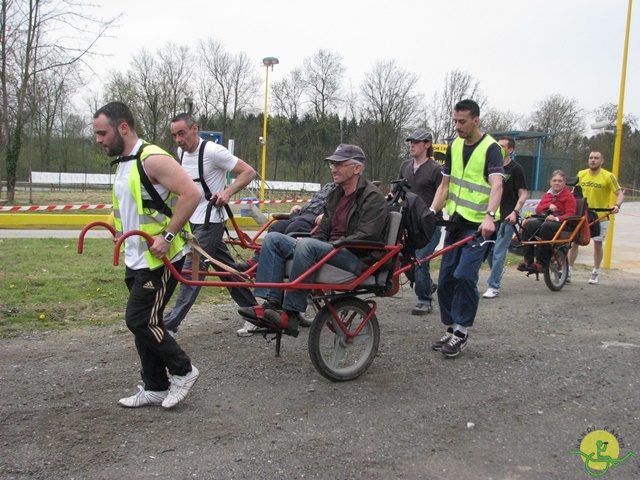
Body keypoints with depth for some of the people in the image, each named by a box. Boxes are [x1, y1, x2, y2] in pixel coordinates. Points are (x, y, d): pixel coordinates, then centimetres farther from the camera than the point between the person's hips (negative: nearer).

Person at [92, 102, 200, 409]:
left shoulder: (152, 159, -17)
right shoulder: (123, 163, 13)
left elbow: (191, 194, -25)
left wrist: (167, 236, -26)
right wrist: (119, 231, 17)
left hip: (160, 260, -10)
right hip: (136, 260, 10)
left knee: (140, 320, -9)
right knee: (143, 322, 12)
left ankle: (182, 371, 10)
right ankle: (155, 388, 23)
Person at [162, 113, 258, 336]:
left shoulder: (212, 151, -17)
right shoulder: (182, 152, 8)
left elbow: (249, 172, -17)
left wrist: (227, 192, -27)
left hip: (210, 221, -9)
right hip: (192, 219, 9)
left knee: (192, 270, -10)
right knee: (226, 267, 13)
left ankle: (170, 325, -7)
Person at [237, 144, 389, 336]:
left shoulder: (373, 198, -5)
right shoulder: (335, 195, 22)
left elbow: (364, 238, -16)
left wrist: (330, 247, -19)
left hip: (357, 260, -8)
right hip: (330, 251, 8)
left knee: (308, 245, -35)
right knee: (273, 238, -6)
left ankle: (291, 314, -30)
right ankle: (270, 304, -18)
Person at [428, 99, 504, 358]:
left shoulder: (491, 148, -11)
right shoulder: (454, 146, 10)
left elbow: (497, 185, -25)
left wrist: (489, 216, -41)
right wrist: (432, 212, -1)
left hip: (479, 225, -7)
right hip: (455, 221, 7)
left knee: (464, 275, -17)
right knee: (445, 279, 7)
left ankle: (462, 331, -3)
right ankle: (451, 328, 20)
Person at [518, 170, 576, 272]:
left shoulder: (569, 196, 6)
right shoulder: (547, 195, 23)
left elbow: (570, 214, -6)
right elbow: (538, 210, 17)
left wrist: (556, 218, -24)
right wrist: (548, 207, -3)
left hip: (560, 222, -5)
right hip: (543, 219, 5)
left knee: (546, 226, -39)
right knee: (528, 224, -27)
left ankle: (541, 263, -37)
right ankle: (528, 260, -30)